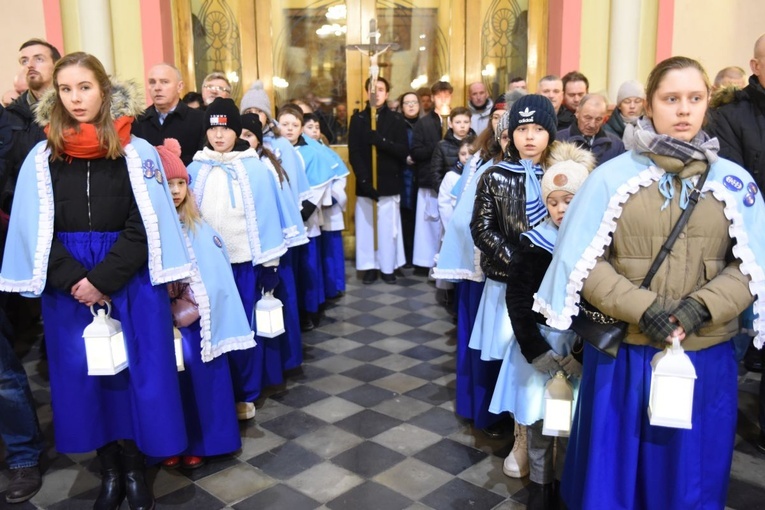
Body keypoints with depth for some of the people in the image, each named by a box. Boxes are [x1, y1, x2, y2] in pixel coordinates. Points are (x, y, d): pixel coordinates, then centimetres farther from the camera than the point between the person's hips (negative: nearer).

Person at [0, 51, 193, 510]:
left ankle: (135, 470, 21)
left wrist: (104, 279, -15)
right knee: (84, 374, 9)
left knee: (136, 371, 3)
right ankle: (111, 471, 26)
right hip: (68, 286, 2)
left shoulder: (137, 151, -3)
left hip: (131, 280, -2)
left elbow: (145, 225, -8)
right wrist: (74, 279, -12)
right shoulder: (42, 157, 4)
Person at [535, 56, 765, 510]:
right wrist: (639, 308, -18)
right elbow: (583, 261, -6)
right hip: (622, 354, -2)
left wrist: (702, 307, -15)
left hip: (705, 358, 2)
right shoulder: (612, 176, -5)